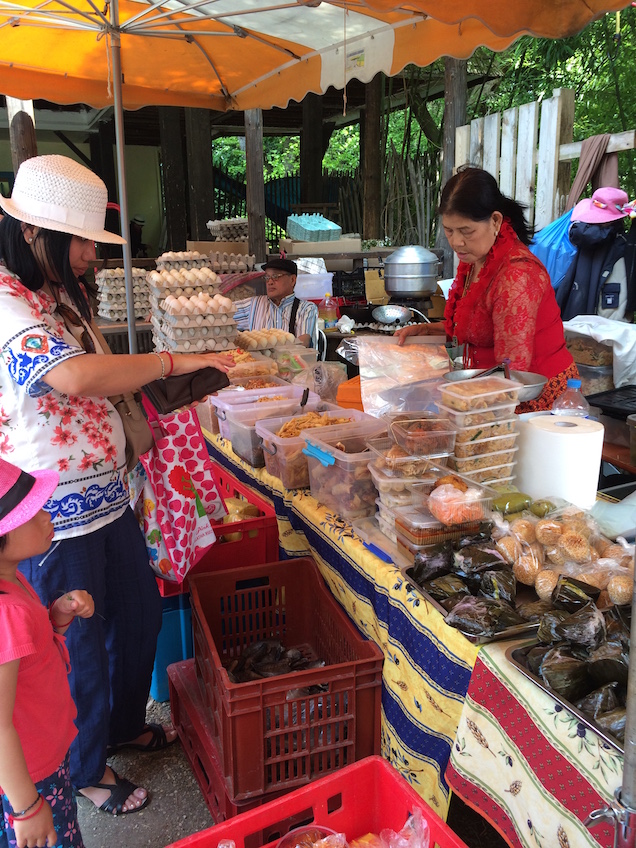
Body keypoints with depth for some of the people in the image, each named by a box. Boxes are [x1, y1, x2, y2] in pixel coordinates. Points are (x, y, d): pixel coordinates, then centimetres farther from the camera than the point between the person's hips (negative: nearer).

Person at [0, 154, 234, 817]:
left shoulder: (59, 296, 11)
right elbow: (76, 375, -41)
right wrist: (175, 360, -33)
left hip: (107, 494, 10)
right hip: (56, 518, -9)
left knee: (139, 611, 23)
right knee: (79, 646, 10)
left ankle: (124, 724, 48)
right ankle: (86, 770, 37)